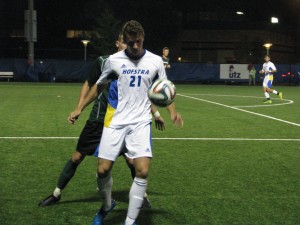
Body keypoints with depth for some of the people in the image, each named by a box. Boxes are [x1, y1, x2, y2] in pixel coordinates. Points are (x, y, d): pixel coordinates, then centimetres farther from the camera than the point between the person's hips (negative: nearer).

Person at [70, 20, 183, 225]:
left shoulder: (155, 61, 1)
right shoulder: (114, 60, 1)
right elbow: (99, 86, 15)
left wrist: (172, 111, -7)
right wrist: (80, 108, 13)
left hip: (141, 123, 0)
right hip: (115, 121, 1)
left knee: (142, 171, -14)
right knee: (103, 169, -2)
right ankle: (107, 206, 30)